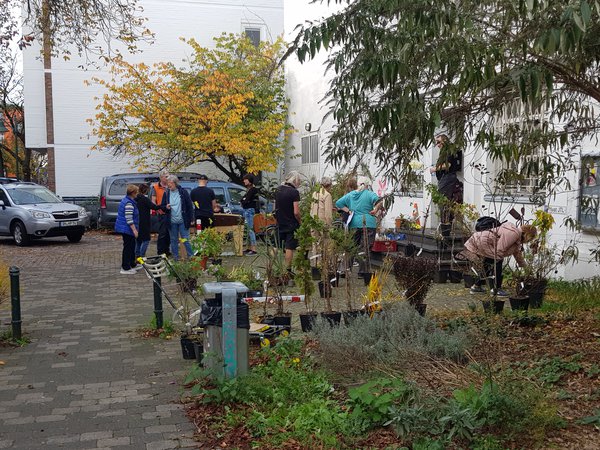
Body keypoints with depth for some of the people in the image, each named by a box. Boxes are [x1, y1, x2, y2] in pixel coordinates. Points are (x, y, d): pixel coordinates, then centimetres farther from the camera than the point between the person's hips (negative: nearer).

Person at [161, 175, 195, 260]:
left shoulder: (183, 192, -2)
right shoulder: (166, 193, 4)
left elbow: (190, 206, 0)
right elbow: (162, 206, 13)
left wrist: (191, 219, -4)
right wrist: (166, 207, -12)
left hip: (183, 221, -3)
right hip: (172, 222, 3)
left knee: (185, 240, -1)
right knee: (173, 240, 10)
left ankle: (191, 256, 7)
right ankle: (176, 258, 18)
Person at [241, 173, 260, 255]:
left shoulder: (252, 189, -12)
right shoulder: (249, 189, 17)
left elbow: (247, 200, -17)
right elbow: (243, 200, 16)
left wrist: (242, 201, 0)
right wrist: (243, 201, -3)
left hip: (250, 210, -10)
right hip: (246, 210, 10)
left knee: (250, 229, -10)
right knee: (248, 230, 12)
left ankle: (254, 249, -10)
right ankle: (249, 248, 19)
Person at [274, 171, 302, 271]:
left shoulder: (279, 190, 6)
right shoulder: (294, 192, -15)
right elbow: (296, 212, -19)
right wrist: (300, 221, -3)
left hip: (280, 224, 6)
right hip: (291, 224, -6)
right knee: (289, 248, 0)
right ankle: (287, 269, 4)